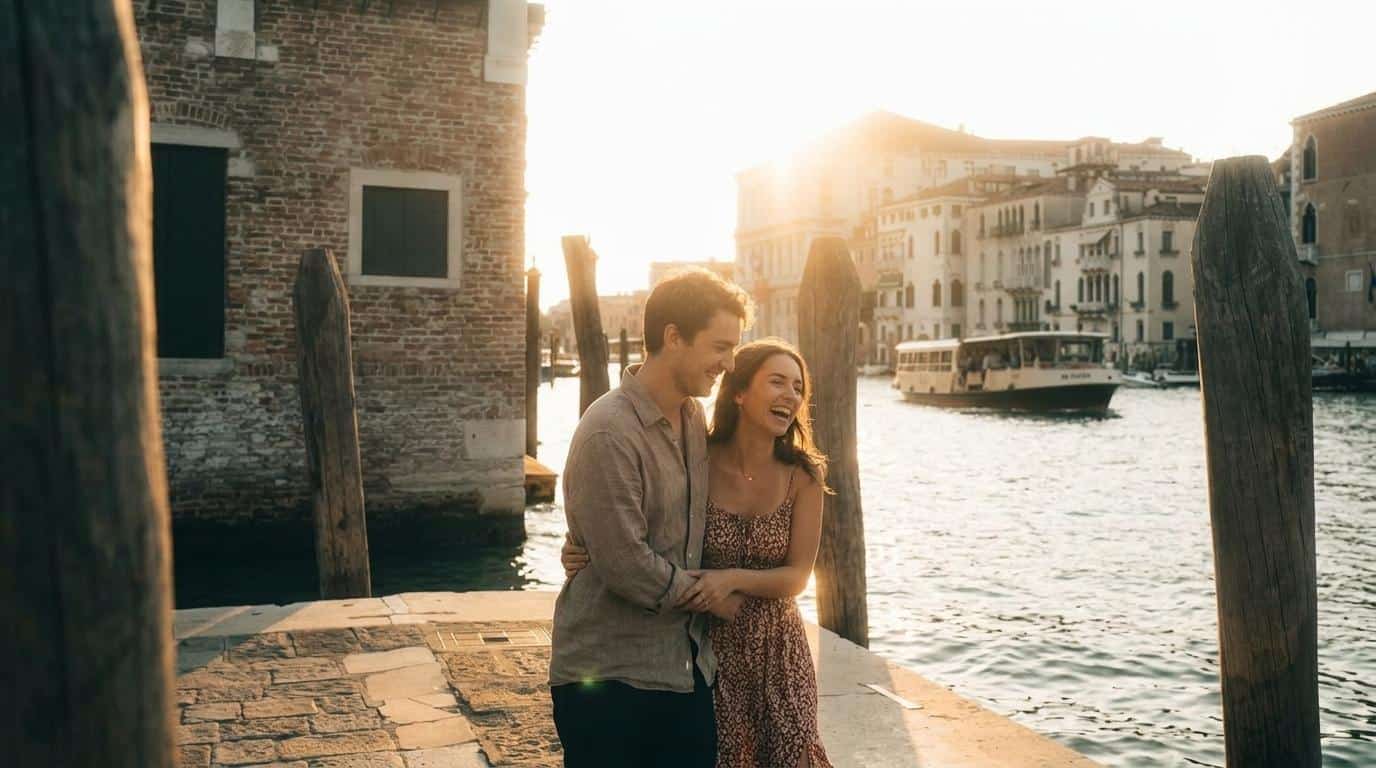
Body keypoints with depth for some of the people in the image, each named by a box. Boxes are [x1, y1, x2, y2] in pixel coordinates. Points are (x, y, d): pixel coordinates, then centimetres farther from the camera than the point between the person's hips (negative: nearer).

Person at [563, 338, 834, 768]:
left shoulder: (802, 477, -7)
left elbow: (797, 576, -8)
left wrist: (733, 579, -25)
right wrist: (585, 556, -18)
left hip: (776, 651, 2)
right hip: (704, 648, -1)